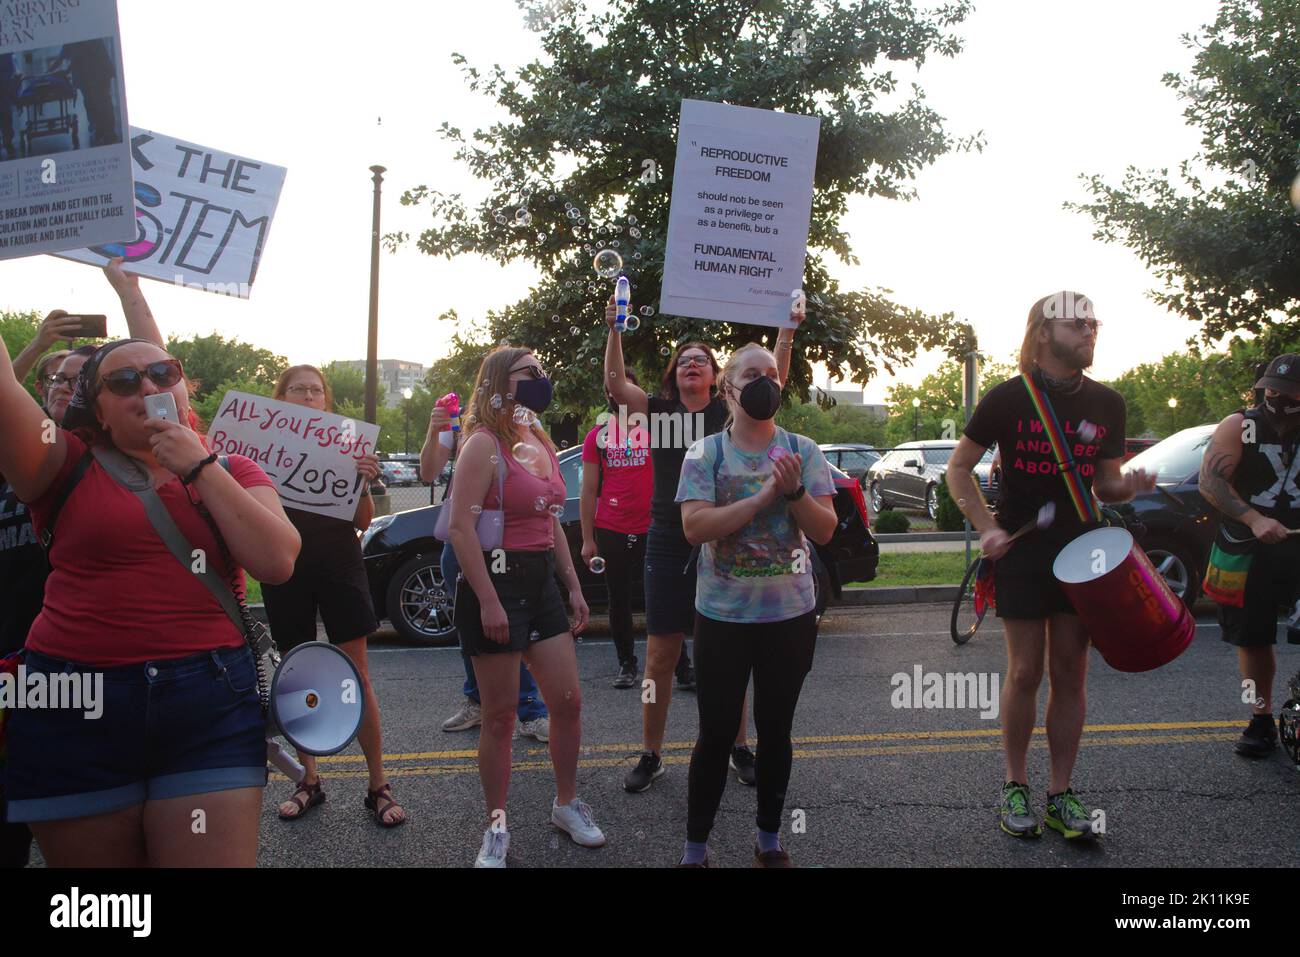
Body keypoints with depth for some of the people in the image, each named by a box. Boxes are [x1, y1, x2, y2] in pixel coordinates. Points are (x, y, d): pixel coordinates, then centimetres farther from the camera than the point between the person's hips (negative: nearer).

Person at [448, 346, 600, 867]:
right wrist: (488, 601, -23)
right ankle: (496, 827, 18)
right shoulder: (485, 443, -12)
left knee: (568, 701, 11)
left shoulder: (540, 443, 13)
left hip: (541, 584, 8)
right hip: (497, 584, -8)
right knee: (500, 716, 2)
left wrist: (574, 586, 15)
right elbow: (461, 527, -19)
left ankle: (566, 804, 30)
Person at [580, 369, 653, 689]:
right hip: (611, 531, 1)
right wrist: (588, 539, 1)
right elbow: (588, 492, 6)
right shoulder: (596, 437, 7)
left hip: (652, 529, -1)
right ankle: (626, 663, 21)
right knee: (619, 600, 9)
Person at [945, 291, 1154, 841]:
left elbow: (1106, 484, 12)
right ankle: (1015, 787, 17)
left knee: (1070, 673, 6)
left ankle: (1060, 795, 17)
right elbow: (958, 469, -2)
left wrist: (1130, 486, -11)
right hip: (1020, 551, -3)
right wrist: (986, 527, -14)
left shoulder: (1107, 403, 5)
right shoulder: (1009, 397, -7)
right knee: (1025, 672, 1)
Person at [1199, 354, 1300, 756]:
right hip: (1248, 553, 0)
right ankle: (1262, 720, 21)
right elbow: (1210, 481, -10)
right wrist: (1254, 519, -21)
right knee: (1253, 639, 8)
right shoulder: (1239, 427, 0)